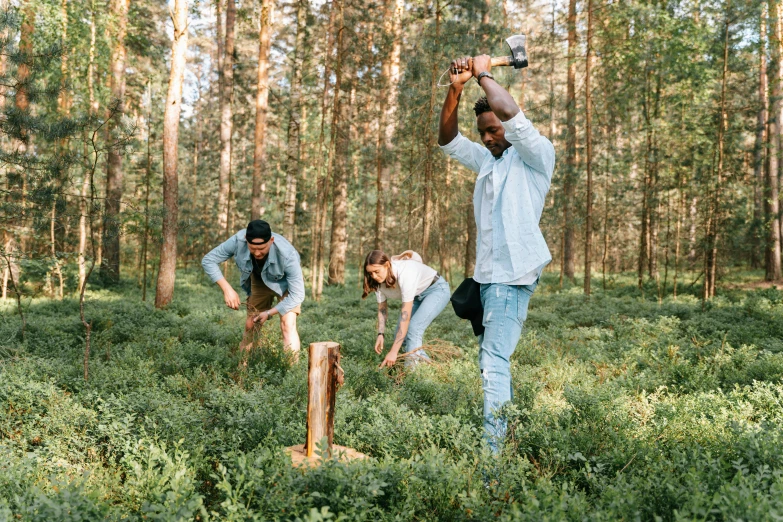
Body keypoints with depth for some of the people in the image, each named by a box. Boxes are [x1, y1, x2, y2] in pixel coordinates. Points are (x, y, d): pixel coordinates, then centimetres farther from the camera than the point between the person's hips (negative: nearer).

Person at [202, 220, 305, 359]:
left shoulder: (286, 254, -42)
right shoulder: (238, 240, -35)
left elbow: (297, 295, -34)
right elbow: (208, 260, -22)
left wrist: (269, 313, -30)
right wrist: (227, 289, -31)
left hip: (286, 281, -3)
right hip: (259, 280, 4)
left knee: (288, 325, -20)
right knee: (251, 325, 6)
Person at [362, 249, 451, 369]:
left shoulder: (405, 273, -37)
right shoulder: (379, 280, -16)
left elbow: (406, 315, -38)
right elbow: (382, 309, -3)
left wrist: (393, 351, -39)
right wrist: (381, 334, -20)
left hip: (437, 289, -7)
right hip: (417, 296, 7)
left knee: (414, 328, -26)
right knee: (400, 335, -6)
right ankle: (424, 361, 13)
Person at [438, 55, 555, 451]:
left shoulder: (537, 155, -2)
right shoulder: (487, 160, 20)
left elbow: (510, 111, -18)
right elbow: (448, 140, 16)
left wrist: (483, 73, -3)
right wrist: (456, 88, 3)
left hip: (513, 274, -9)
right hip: (489, 273, 9)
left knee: (494, 362, -17)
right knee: (491, 361, 12)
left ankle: (491, 450, -18)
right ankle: (508, 431, 23)